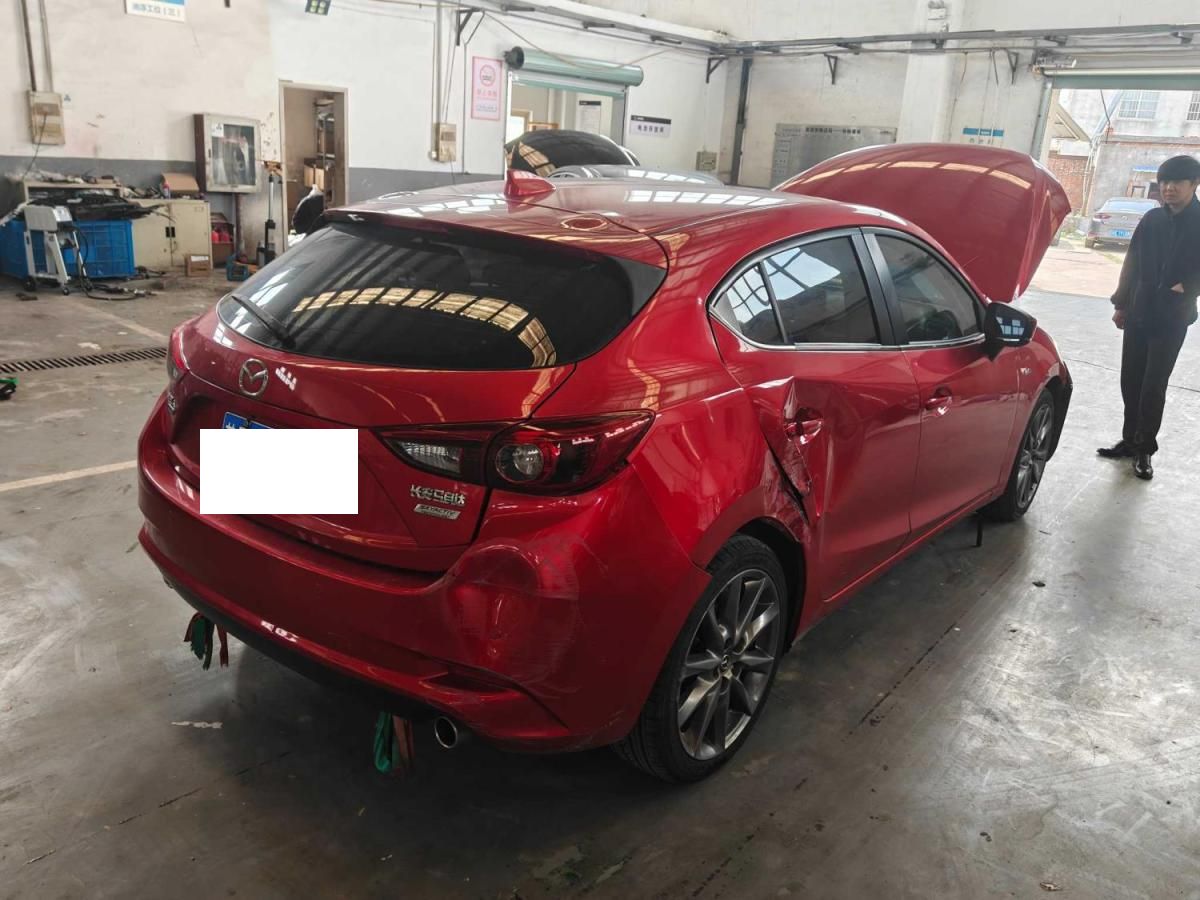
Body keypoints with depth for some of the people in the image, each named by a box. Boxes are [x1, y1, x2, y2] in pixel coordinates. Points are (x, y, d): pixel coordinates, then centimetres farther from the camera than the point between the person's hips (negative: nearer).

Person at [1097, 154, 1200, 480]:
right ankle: (1130, 439, 23)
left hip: (1172, 318, -4)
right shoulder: (1152, 219, 5)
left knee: (1153, 387, -1)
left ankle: (1145, 449, 10)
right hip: (1138, 313, 4)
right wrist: (1121, 304, 8)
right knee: (1130, 381, 9)